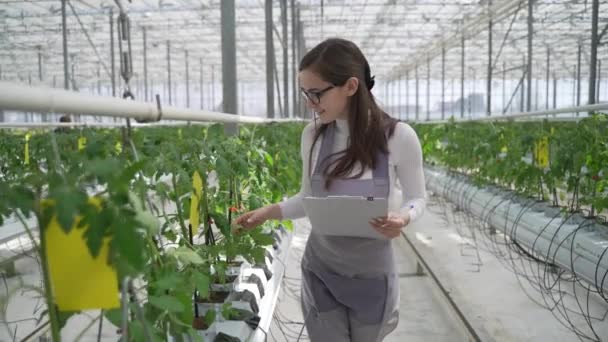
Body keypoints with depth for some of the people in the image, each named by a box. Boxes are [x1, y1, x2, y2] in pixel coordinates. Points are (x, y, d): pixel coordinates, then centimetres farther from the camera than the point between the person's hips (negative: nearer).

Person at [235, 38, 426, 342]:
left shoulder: (398, 136, -15)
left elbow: (417, 198, -3)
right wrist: (268, 212, -8)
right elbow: (308, 198, 5)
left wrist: (402, 218, -24)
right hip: (320, 269, 2)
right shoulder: (313, 135, -6)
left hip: (372, 272, -1)